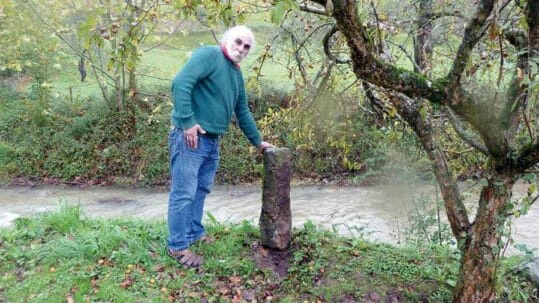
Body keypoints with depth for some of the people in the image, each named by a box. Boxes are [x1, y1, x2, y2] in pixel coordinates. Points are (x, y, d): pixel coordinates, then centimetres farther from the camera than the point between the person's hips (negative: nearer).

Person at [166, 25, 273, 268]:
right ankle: (177, 246, 5)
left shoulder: (237, 74, 18)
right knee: (184, 192, -4)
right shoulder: (208, 54, -9)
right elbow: (180, 83, -22)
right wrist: (188, 122, -23)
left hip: (212, 141, 9)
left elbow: (242, 112, 27)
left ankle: (194, 233, 32)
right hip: (190, 137, -9)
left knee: (200, 190, 18)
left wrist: (258, 142, 30)